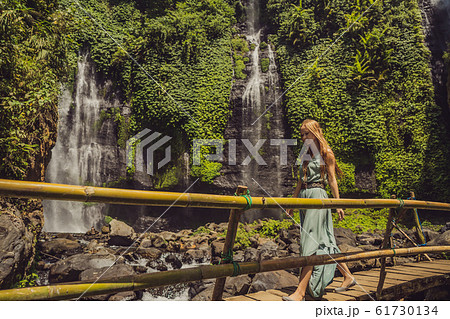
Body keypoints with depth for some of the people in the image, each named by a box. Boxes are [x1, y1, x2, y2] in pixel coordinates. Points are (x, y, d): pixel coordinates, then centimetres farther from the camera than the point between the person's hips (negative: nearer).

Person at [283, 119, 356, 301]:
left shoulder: (326, 153, 0)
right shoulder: (307, 155, 19)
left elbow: (332, 179, -3)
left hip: (318, 197, -8)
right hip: (304, 198, 8)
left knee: (311, 243, -11)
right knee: (324, 242, 11)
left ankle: (300, 292, -12)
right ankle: (348, 277, 27)